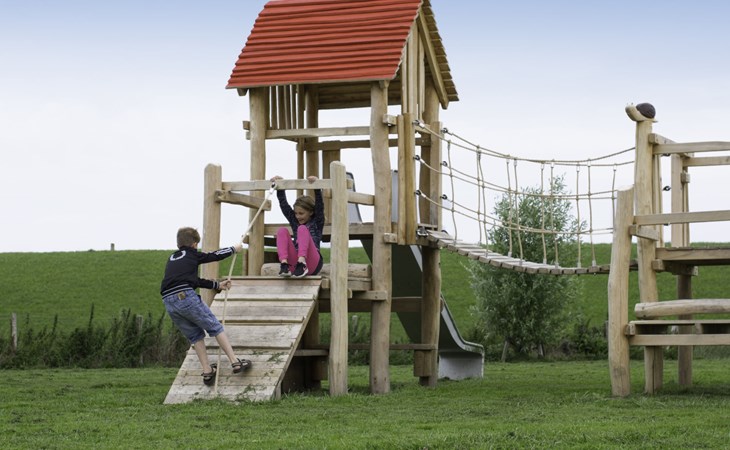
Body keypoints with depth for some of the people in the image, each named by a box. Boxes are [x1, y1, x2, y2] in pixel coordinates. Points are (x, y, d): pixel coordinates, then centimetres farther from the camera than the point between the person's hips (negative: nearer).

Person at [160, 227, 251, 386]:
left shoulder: (172, 259, 29)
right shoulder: (191, 254, 11)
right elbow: (214, 256, 23)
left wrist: (217, 285, 36)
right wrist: (234, 248, 40)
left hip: (168, 302, 6)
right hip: (186, 296, -6)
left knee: (195, 335, 18)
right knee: (215, 327, 4)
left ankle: (207, 371, 16)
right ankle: (235, 361, 1)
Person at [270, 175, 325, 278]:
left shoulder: (317, 223, 12)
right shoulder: (295, 222, 23)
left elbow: (319, 205, -4)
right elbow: (284, 205, 18)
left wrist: (316, 187, -17)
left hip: (313, 265, -4)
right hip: (294, 263, 4)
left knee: (302, 229, -23)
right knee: (282, 230, -12)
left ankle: (302, 264, -44)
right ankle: (284, 264, -33)